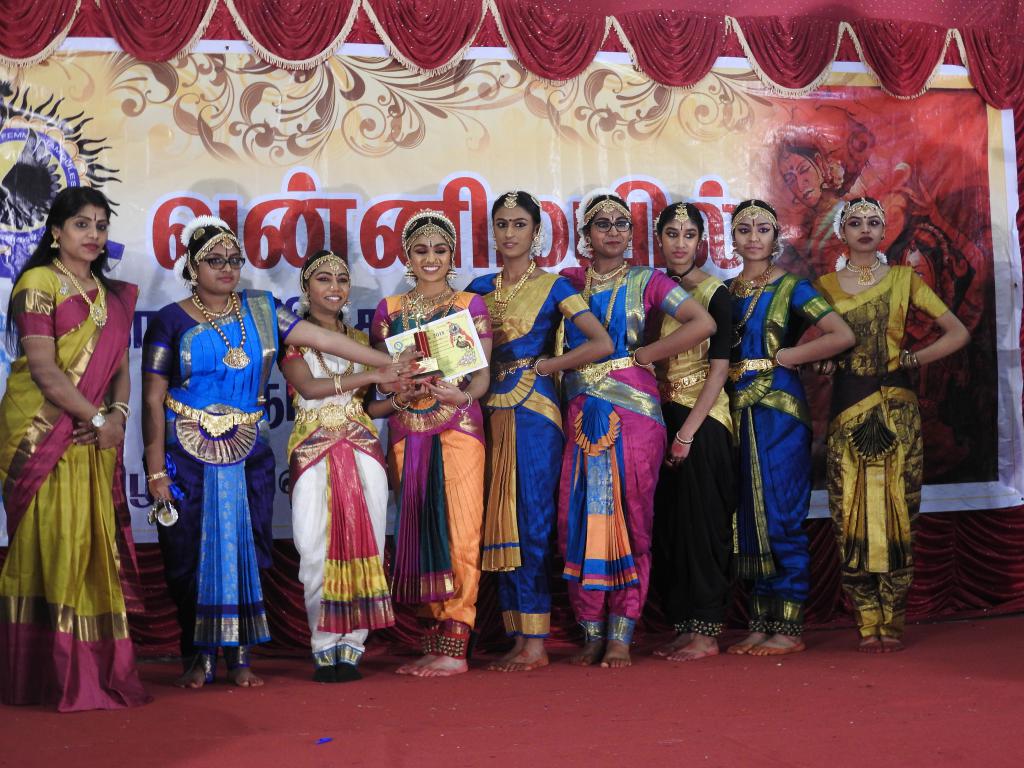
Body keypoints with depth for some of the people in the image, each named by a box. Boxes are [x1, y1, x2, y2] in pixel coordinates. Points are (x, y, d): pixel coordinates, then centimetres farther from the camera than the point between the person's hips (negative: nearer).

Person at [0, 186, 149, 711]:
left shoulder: (114, 295, 16)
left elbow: (121, 367, 12)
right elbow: (43, 370, -13)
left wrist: (117, 417, -6)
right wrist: (96, 417, -12)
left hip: (96, 438, 6)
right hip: (43, 436, -6)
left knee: (96, 549, 5)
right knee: (49, 546, -5)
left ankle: (98, 671, 11)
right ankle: (46, 676, -1)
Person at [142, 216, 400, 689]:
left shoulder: (260, 311, 4)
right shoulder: (171, 322, -4)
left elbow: (323, 339, 1)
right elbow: (153, 400, -5)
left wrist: (391, 364, -3)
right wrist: (156, 469, -9)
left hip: (247, 455, 3)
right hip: (188, 457, -2)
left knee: (245, 551, 3)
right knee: (190, 556, 0)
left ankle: (239, 656, 13)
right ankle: (198, 658, 13)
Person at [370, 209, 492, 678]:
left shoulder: (470, 305, 5)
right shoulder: (389, 310, 13)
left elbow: (483, 372, -1)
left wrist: (463, 396, -22)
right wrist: (396, 391, -12)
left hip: (458, 429, -3)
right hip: (407, 431, 3)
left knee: (457, 533, -9)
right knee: (418, 534, 3)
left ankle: (454, 646, -9)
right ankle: (435, 641, 9)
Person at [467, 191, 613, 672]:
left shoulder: (552, 286, 0)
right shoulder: (480, 288, 14)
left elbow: (602, 343, -10)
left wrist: (542, 365, -6)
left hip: (534, 413, -5)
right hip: (493, 412, 5)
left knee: (530, 523, -7)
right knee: (500, 524, 4)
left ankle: (535, 641, -4)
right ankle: (518, 638, 9)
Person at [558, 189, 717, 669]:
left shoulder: (646, 282, 5)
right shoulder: (568, 282, 13)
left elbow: (703, 324, -6)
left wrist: (645, 354, -5)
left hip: (634, 411, -2)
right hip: (581, 415, 2)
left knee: (628, 517, -3)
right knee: (581, 518, -1)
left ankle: (621, 635, 2)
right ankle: (592, 634, 7)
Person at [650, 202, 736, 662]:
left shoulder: (715, 292, -7)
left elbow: (719, 368, -12)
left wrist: (688, 431, -18)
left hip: (702, 420, -6)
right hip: (662, 414, 6)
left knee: (700, 521, -5)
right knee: (666, 523, 7)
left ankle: (706, 631, 1)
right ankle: (683, 625, 15)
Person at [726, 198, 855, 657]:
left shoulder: (790, 287, -2)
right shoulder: (726, 291, 13)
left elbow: (842, 335, -12)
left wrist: (783, 357, -9)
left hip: (779, 411, -5)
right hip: (739, 412, 5)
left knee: (780, 517, -5)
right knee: (749, 520, 7)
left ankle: (788, 627, 0)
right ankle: (760, 623, 13)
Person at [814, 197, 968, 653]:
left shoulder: (903, 279, 8)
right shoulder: (825, 285, 10)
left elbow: (958, 333, 5)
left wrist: (912, 359, -1)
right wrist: (823, 361, -11)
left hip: (896, 411, 0)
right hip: (846, 409, 0)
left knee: (896, 512, -2)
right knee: (853, 515, -3)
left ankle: (890, 623, 3)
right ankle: (868, 624, 2)